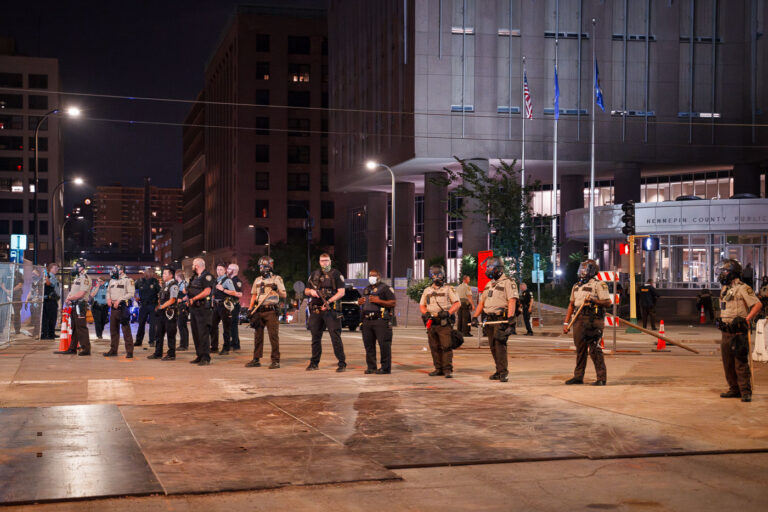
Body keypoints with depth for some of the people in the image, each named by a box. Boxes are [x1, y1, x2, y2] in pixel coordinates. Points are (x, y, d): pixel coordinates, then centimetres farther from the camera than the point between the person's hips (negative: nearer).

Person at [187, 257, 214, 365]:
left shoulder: (207, 276, -9)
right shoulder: (194, 277, 20)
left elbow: (207, 291, -20)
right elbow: (190, 291, 26)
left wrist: (194, 299, -15)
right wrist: (188, 297, 6)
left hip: (203, 308, -9)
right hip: (193, 308, 9)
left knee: (203, 333, -11)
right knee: (195, 333, 11)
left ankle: (205, 358, -10)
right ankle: (199, 356, 18)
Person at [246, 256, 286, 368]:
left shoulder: (276, 279, 3)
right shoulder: (257, 280, 18)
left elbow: (284, 295, -1)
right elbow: (254, 295, 22)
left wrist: (277, 289, -20)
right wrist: (250, 308, 12)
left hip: (271, 311, -5)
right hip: (258, 311, 5)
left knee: (273, 336, -8)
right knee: (258, 336, 7)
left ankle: (275, 360, -5)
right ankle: (256, 359, 14)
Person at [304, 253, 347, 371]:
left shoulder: (336, 274, 3)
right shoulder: (314, 275, 16)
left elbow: (341, 292, -5)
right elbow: (306, 291, 21)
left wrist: (328, 301, -15)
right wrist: (311, 292, -3)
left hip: (330, 310, -5)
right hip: (315, 311, 5)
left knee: (336, 337, -8)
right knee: (316, 337, 10)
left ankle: (342, 363, -6)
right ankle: (314, 363, 19)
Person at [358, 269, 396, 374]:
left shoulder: (385, 288, 1)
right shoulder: (366, 289, 22)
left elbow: (393, 303, -7)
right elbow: (363, 302, 35)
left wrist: (379, 301, -15)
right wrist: (359, 302, 10)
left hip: (380, 321, -7)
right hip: (367, 321, 7)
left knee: (384, 345, -8)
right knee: (368, 345, 7)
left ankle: (385, 368, -6)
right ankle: (371, 367, 15)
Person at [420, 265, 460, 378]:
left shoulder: (448, 289, 6)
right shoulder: (427, 290, 18)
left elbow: (457, 303, 2)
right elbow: (422, 305, 21)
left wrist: (448, 312, -12)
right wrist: (425, 313, 0)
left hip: (444, 323, -4)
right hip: (431, 322, 4)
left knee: (446, 346, -11)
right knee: (434, 348, 5)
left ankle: (448, 370, -10)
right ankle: (438, 369, 12)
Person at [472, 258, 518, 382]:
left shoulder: (507, 282, -5)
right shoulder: (489, 284, 20)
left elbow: (512, 301, -16)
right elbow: (481, 302, 23)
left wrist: (510, 317, -26)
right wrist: (474, 317, 15)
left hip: (501, 319, -8)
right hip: (490, 320, 8)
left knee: (500, 344, -15)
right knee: (493, 346, 7)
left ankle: (503, 372, -14)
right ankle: (499, 371, 14)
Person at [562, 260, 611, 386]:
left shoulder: (598, 285, -2)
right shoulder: (576, 286, 19)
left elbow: (607, 302, -7)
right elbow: (571, 305, 22)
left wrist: (593, 301, -22)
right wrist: (566, 322, 17)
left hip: (593, 319, -7)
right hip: (579, 319, 7)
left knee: (594, 349, -9)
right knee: (580, 349, 10)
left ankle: (601, 378, -3)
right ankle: (578, 376, 17)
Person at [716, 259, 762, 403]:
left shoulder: (742, 288, -11)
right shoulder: (725, 289, 16)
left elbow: (758, 304, -16)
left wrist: (747, 320, -20)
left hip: (738, 331, -9)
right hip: (726, 332, 9)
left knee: (741, 363, -8)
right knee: (728, 363, 11)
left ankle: (745, 392, -5)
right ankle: (734, 389, 19)